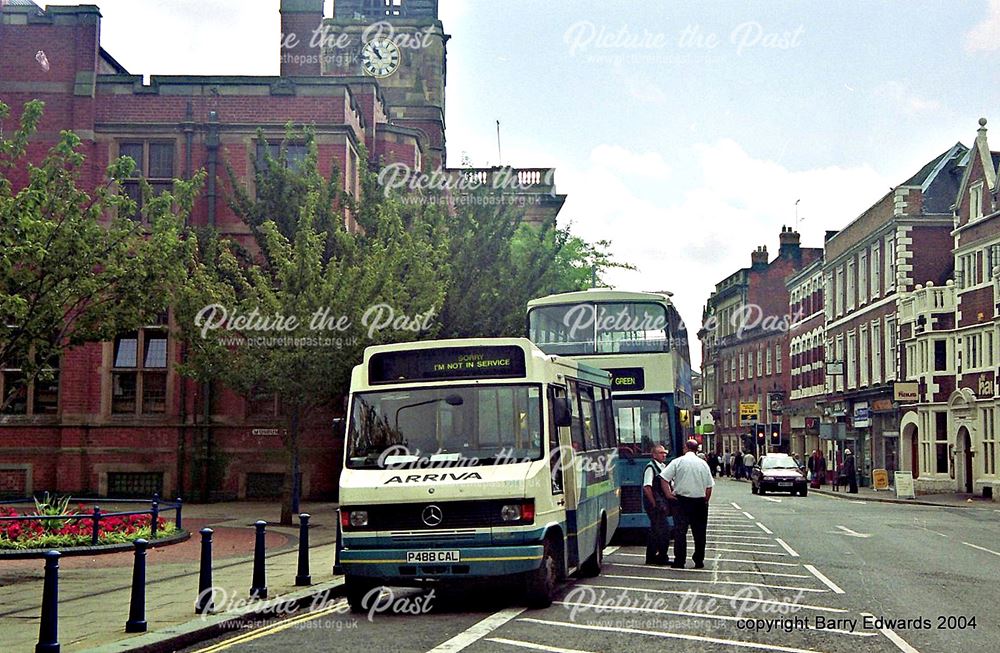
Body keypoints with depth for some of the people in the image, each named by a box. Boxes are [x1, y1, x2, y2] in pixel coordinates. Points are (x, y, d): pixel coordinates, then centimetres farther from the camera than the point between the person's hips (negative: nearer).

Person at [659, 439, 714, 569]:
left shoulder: (677, 461, -3)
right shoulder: (703, 463, 4)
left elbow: (663, 478, -9)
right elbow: (709, 486, 6)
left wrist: (668, 493, -3)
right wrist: (706, 500, 16)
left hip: (682, 500, -2)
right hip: (700, 501, 2)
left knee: (680, 531, 0)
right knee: (699, 532, 11)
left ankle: (679, 562, -3)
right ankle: (699, 561, 15)